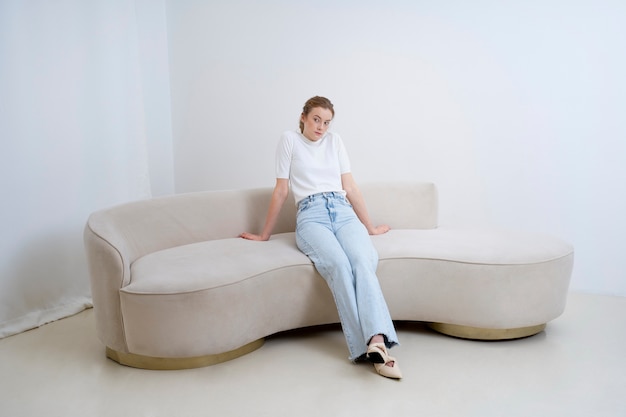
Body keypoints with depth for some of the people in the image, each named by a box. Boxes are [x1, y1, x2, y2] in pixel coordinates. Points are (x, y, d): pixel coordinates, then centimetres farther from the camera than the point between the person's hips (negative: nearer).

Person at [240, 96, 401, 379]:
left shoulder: (334, 141, 22)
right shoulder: (289, 140, 12)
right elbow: (281, 190, 12)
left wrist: (370, 226, 23)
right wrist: (264, 235, 13)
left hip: (343, 212, 3)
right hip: (311, 215, -3)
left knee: (363, 261, -31)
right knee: (338, 265, -35)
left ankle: (378, 342, -46)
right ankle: (367, 345, -39)